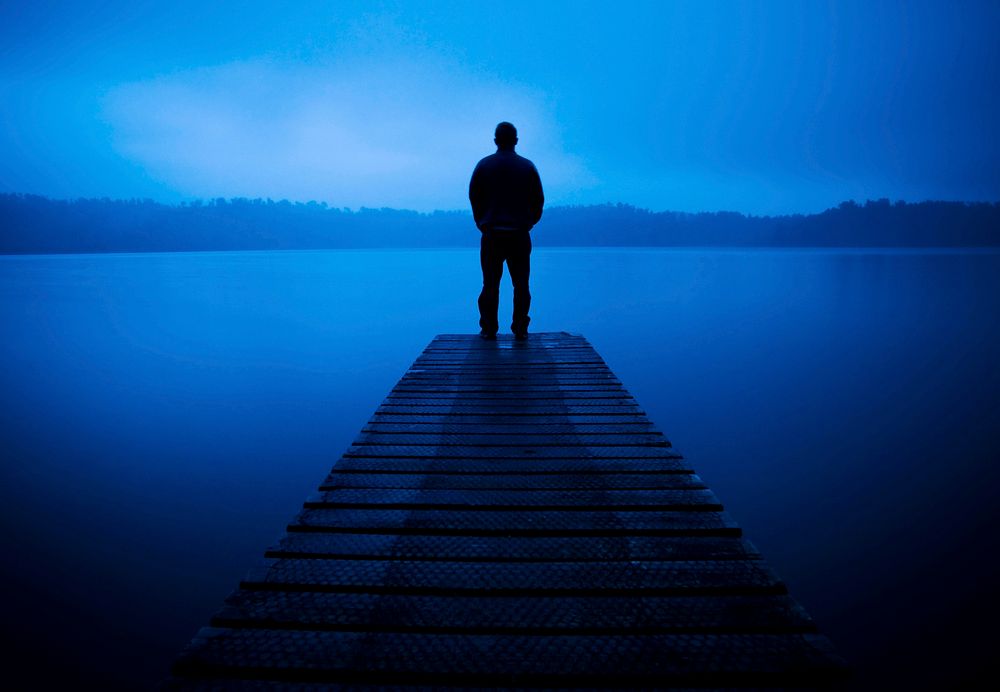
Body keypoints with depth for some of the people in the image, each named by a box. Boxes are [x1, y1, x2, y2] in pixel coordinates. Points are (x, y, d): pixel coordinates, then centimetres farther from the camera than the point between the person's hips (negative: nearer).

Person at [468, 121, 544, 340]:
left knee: (490, 283, 4)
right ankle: (520, 329, 3)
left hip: (491, 233, 0)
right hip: (520, 234, 0)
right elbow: (538, 199, 6)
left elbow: (473, 197, 5)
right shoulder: (528, 166, 4)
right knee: (521, 284, 5)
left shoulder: (483, 165, 3)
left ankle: (488, 329, 4)